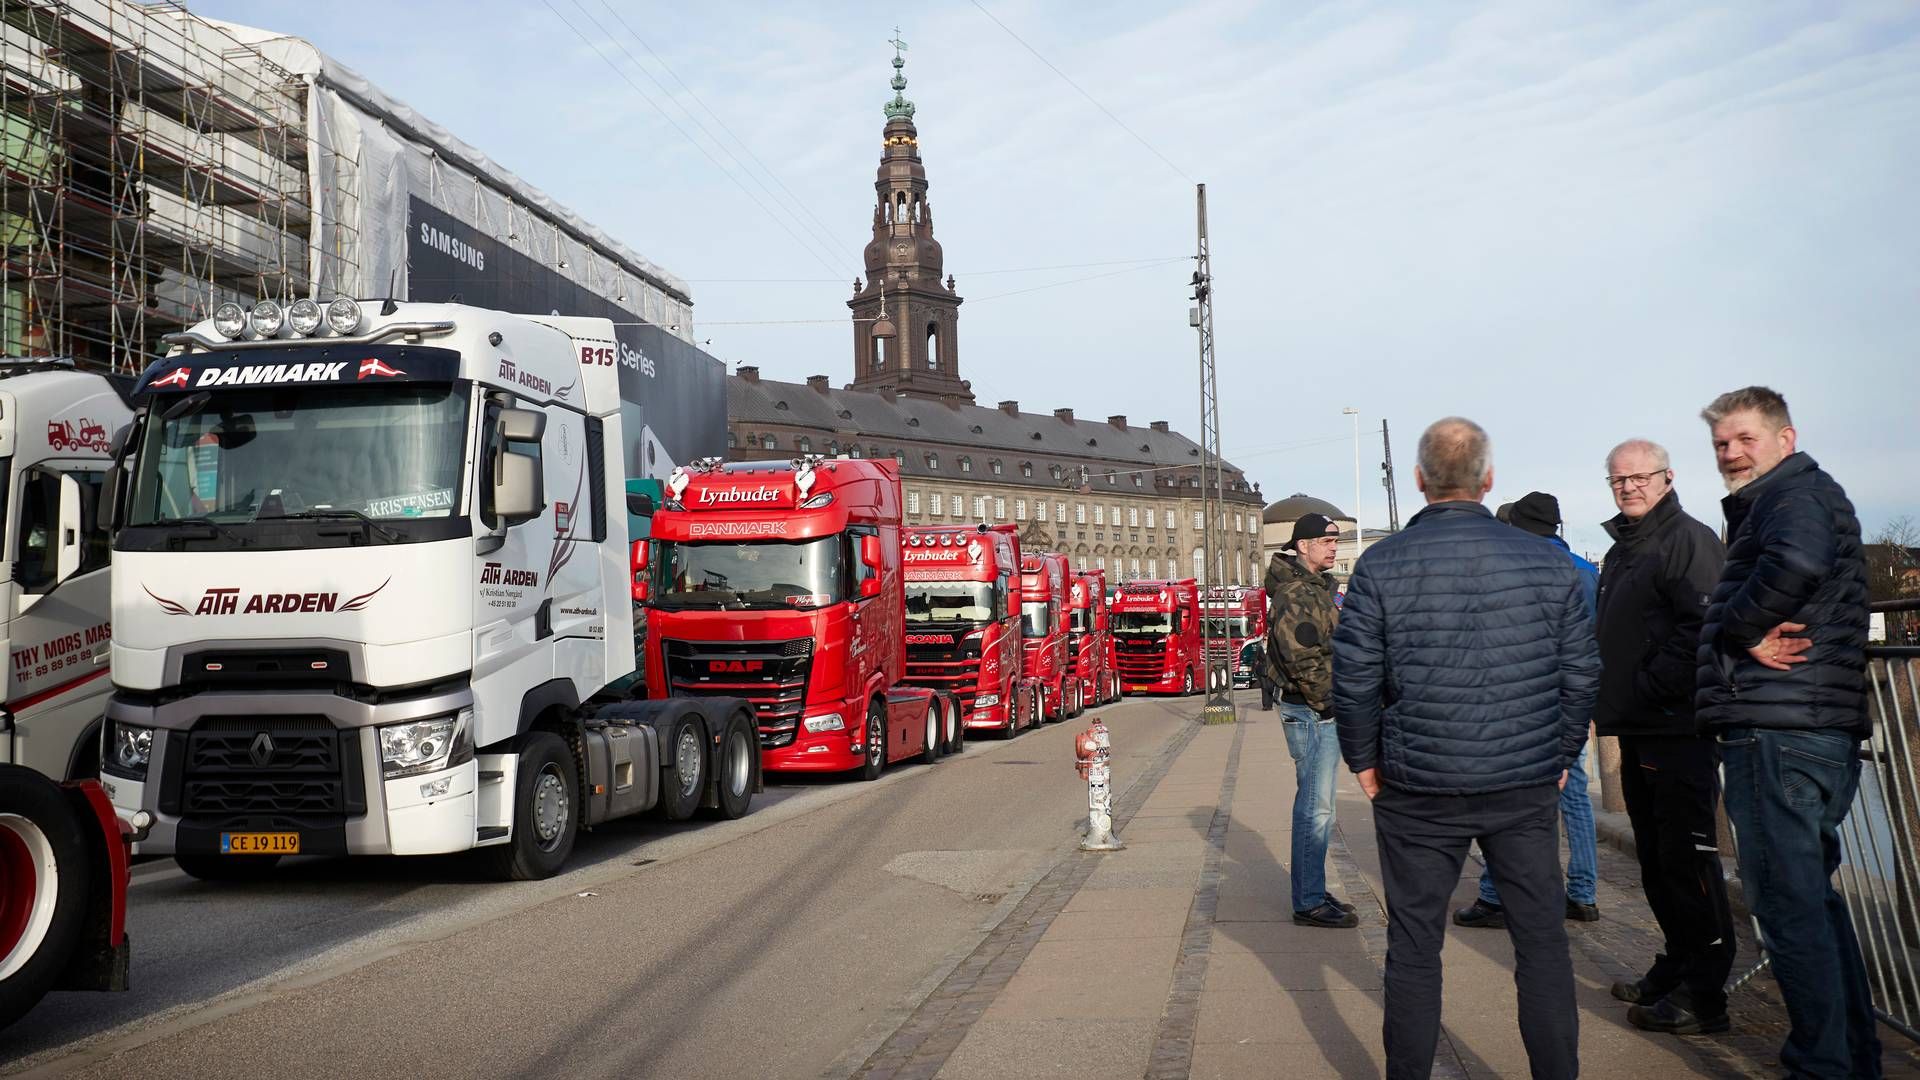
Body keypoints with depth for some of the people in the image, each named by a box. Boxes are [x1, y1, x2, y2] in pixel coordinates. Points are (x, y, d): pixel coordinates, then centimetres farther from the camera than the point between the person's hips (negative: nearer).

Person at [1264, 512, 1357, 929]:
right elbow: (1302, 660, -22)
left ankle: (1311, 892, 26)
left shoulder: (1316, 587, 18)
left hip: (1322, 711, 11)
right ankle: (1309, 902, -2)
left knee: (1314, 805, 16)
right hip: (1312, 712, -11)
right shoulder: (1297, 594, -16)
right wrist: (1328, 703, -15)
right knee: (1316, 808, -8)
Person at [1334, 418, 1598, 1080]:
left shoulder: (1380, 567, -6)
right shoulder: (1548, 563, 2)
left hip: (1418, 790, -2)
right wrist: (1561, 756, 17)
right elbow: (1581, 672, 6)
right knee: (1542, 941, 12)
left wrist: (1364, 760, 6)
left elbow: (1354, 679, -7)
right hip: (1527, 786, 2)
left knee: (1413, 947, 9)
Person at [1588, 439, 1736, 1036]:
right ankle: (1677, 967, 28)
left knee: (1688, 859, -6)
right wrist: (1610, 701, 14)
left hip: (1679, 729, -9)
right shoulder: (1621, 551, 19)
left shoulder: (1689, 540, -9)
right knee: (1655, 859, 16)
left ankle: (1703, 996, 1)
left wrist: (1648, 689, -18)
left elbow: (1702, 630, -20)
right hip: (1636, 730, 9)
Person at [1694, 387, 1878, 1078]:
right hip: (1824, 733, 11)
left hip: (1778, 732, -11)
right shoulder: (1772, 502, 25)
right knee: (1814, 899, 18)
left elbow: (1798, 561, -30)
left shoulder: (1795, 491, -7)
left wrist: (1739, 629, -17)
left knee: (1789, 909, -6)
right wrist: (1745, 633, 2)